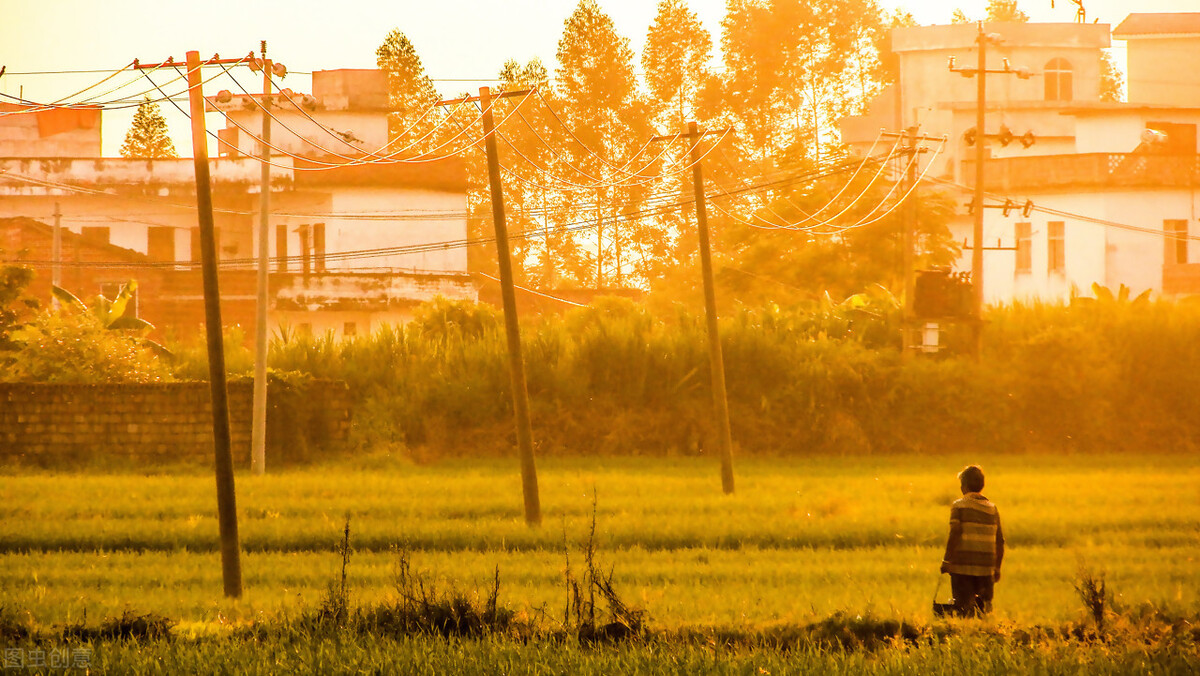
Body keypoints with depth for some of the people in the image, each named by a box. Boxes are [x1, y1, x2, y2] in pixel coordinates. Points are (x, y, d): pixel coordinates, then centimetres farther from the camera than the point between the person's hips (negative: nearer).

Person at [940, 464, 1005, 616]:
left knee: (964, 609, 0)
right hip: (986, 568, 4)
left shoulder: (959, 506, -4)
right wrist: (997, 568, 18)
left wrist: (946, 561, -6)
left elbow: (954, 535, -13)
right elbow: (1000, 542, 10)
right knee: (985, 607, 12)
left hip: (962, 566, -4)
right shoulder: (992, 508, 10)